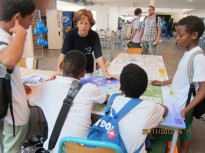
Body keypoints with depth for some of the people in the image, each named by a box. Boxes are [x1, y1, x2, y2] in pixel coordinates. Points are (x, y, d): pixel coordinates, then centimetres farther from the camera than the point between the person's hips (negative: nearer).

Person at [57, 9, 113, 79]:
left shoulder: (94, 36, -20)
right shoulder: (70, 34, -20)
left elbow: (98, 56, -26)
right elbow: (63, 54, -24)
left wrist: (106, 73, -38)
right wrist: (58, 72, -36)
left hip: (87, 70, 0)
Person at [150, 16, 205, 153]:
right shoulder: (188, 53, 2)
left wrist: (186, 110, -27)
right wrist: (163, 83, 13)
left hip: (184, 105, -7)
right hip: (177, 101, 7)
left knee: (184, 130, 14)